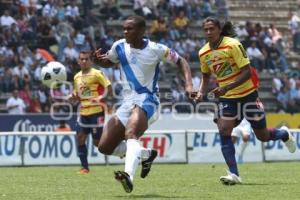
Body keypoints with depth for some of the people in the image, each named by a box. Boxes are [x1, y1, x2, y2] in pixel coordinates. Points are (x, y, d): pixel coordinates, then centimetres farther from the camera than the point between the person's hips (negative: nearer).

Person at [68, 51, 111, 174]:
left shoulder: (97, 74, -7)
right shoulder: (77, 77, 14)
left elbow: (108, 87, -12)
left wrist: (101, 97, -28)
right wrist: (72, 97, 3)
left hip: (96, 112, -7)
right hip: (84, 112, 7)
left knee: (97, 142, -7)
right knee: (80, 138, 0)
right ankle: (85, 167, 9)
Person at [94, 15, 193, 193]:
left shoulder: (155, 49, -7)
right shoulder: (119, 47, 4)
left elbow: (181, 61, 3)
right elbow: (108, 62, 22)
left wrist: (189, 84, -12)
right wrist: (99, 59, -3)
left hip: (147, 100, -7)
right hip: (128, 103, 7)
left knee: (130, 134, -36)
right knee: (105, 147, 1)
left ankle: (129, 176, -56)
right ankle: (147, 154, 22)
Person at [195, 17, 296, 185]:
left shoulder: (233, 45, -18)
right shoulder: (204, 53, 0)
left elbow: (247, 72, -21)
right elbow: (206, 76, 18)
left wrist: (227, 88, -30)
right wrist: (201, 92, -1)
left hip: (247, 94, -4)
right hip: (226, 98, 4)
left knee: (263, 136, 7)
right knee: (224, 131, -18)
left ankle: (284, 134, 42)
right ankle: (234, 174, -15)